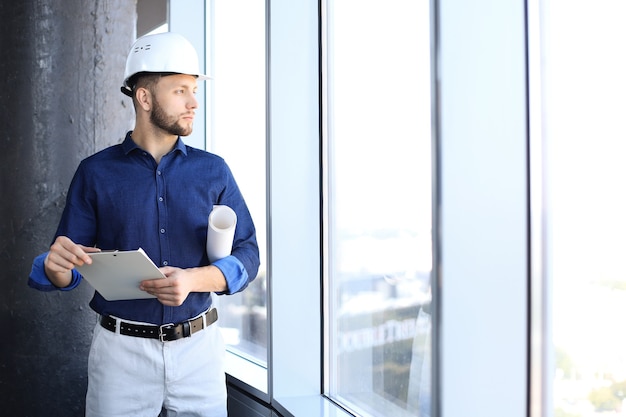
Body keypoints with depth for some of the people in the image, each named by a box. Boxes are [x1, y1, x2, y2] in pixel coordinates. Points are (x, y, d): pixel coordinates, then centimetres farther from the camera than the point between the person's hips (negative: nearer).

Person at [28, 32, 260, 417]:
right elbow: (67, 272, 2)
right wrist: (55, 266, -22)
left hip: (198, 346, 1)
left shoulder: (213, 171, 3)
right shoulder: (96, 172, 0)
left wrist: (193, 279, -18)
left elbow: (247, 254, 0)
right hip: (121, 350, -1)